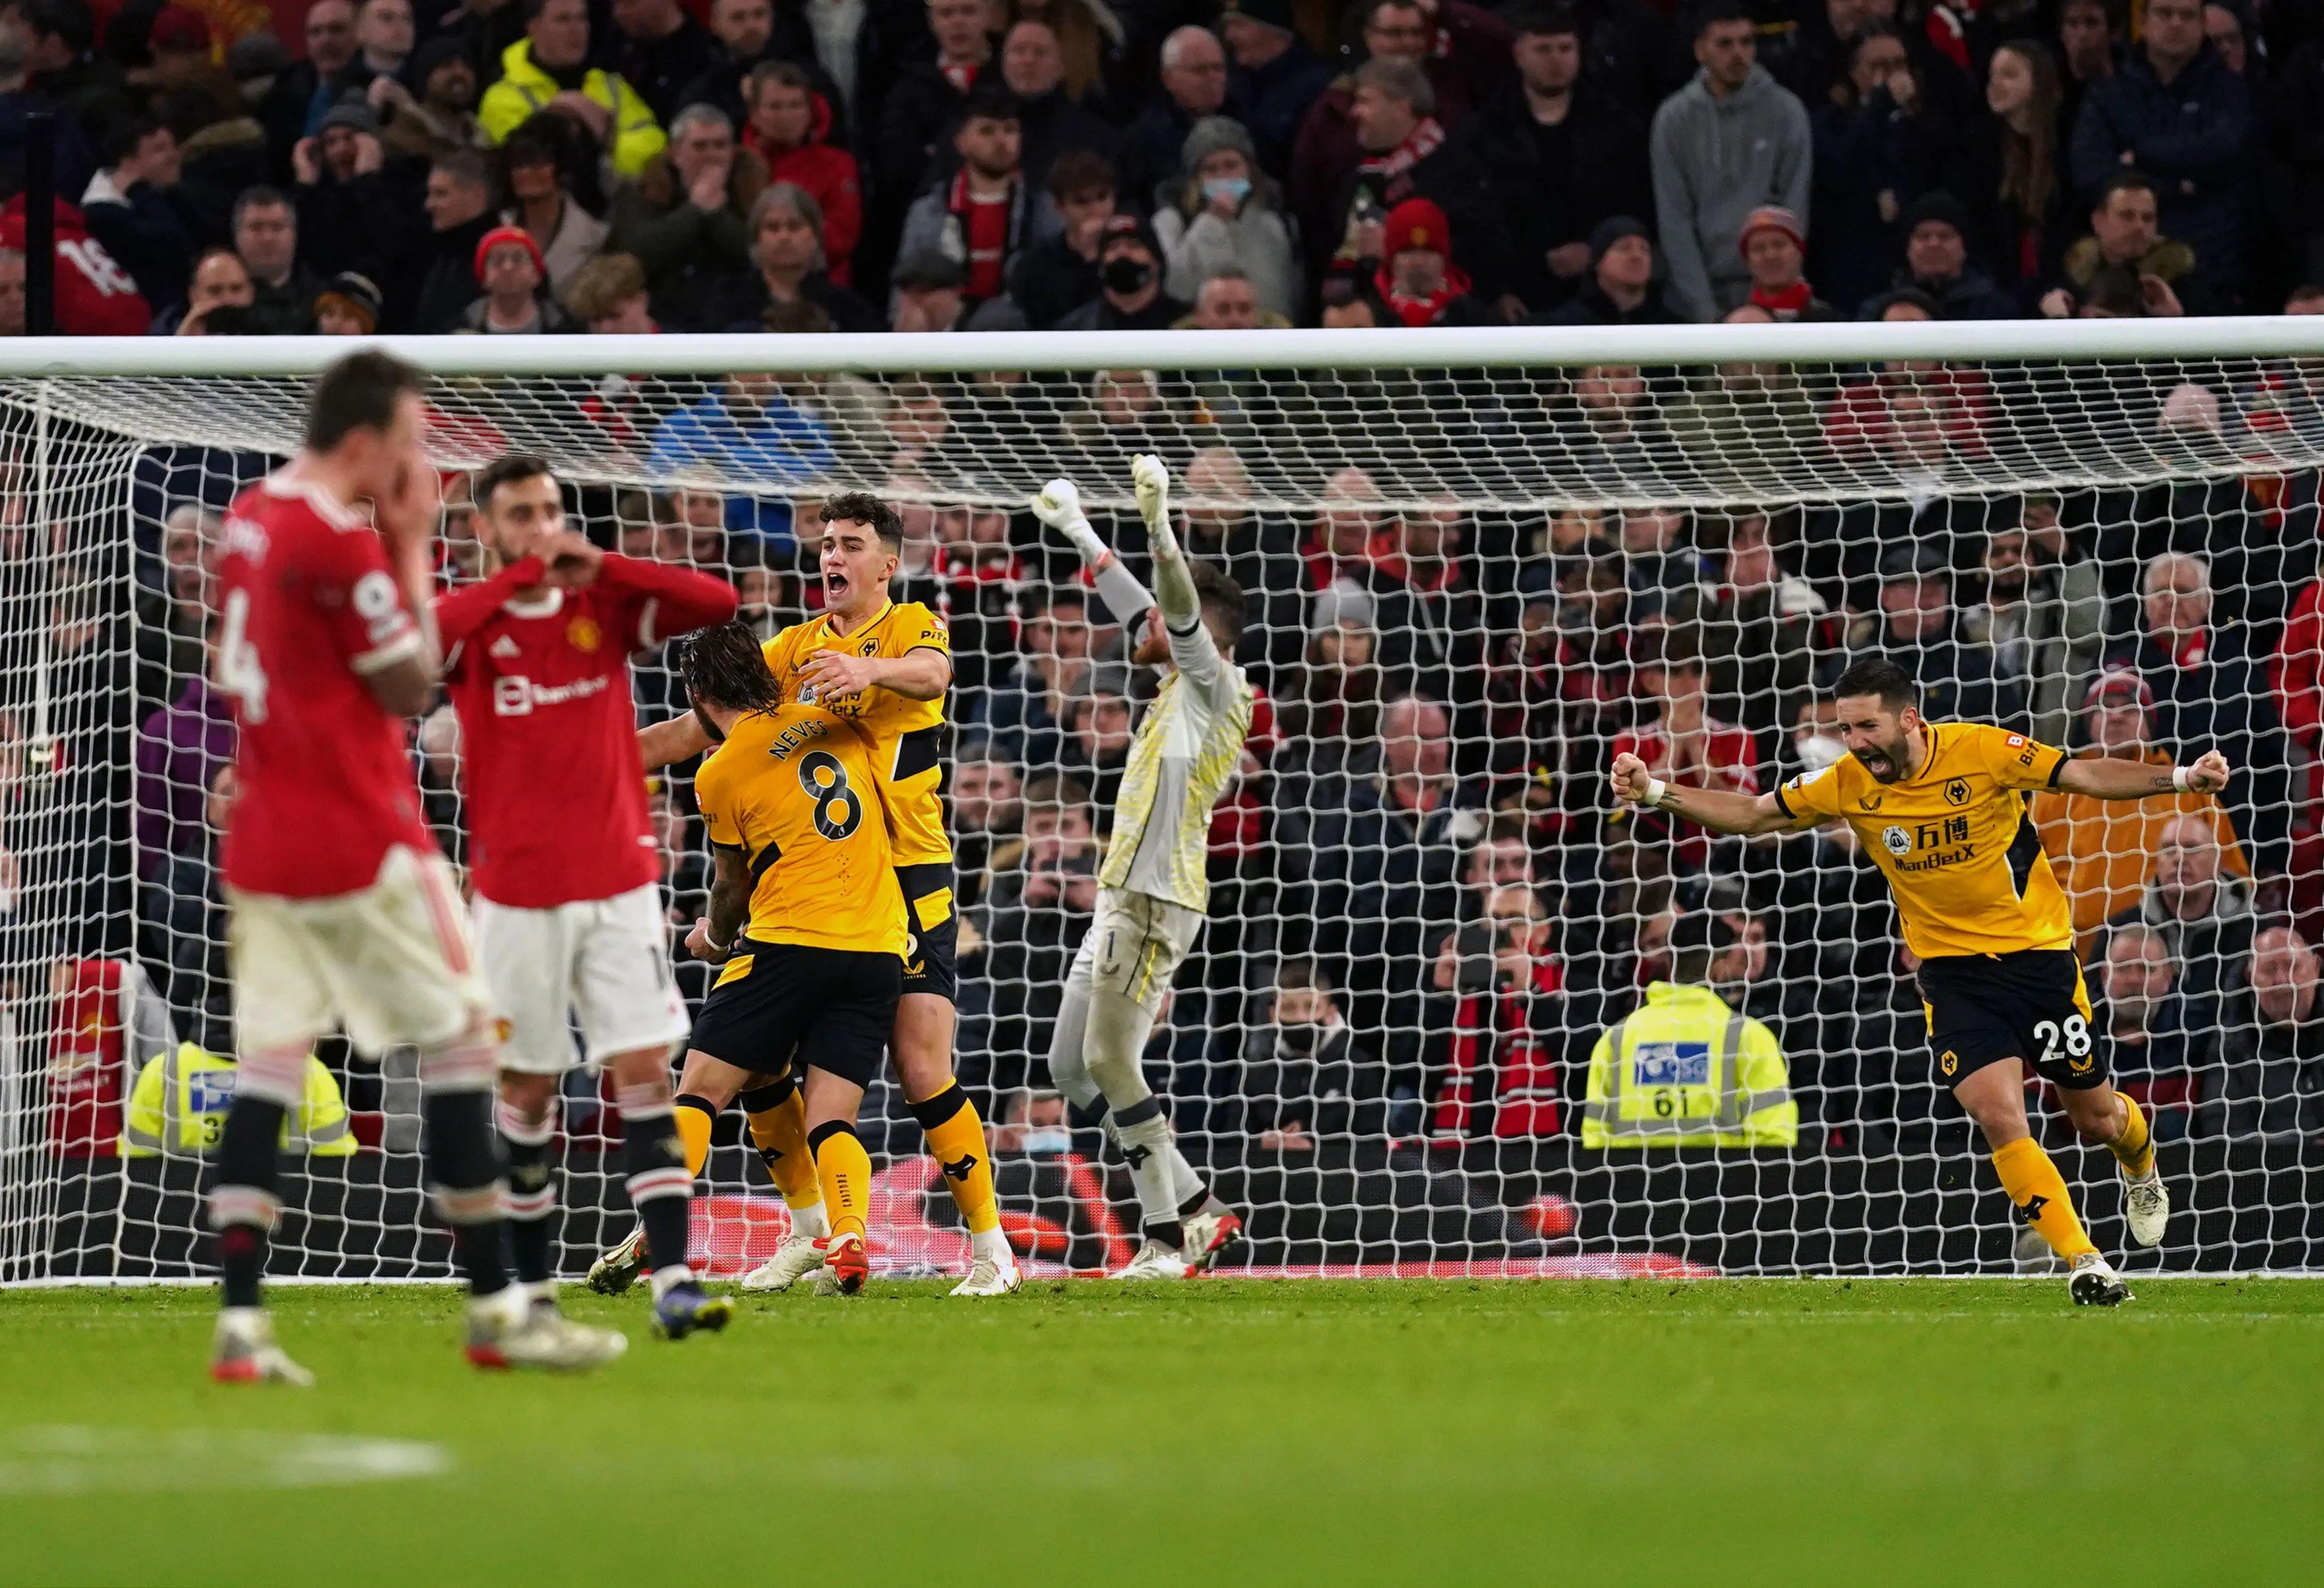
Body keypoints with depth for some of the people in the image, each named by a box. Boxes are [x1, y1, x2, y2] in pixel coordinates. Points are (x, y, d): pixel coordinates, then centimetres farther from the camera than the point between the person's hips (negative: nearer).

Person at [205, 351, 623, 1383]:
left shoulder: (248, 521, 9)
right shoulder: (343, 545, -17)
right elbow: (412, 687, -10)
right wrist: (412, 544, -5)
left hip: (265, 850, 8)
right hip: (363, 850, -8)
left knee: (267, 1067, 4)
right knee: (460, 1043, 3)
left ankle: (241, 1325, -5)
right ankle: (495, 1311, 7)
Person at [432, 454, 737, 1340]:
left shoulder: (606, 607, 4)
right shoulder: (472, 620, -3)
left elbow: (717, 603, -8)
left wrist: (599, 567, -15)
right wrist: (515, 575, -21)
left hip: (619, 883, 1)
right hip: (517, 894, -1)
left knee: (645, 1074, -7)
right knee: (528, 1090, 5)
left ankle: (673, 1282, -12)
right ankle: (532, 1288, 16)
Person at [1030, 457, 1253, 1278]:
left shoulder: (1214, 684, -7)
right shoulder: (1183, 689, 18)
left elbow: (1181, 609, -25)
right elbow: (1138, 607, 32)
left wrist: (1158, 522, -36)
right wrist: (1078, 531, 40)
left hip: (1154, 903, -10)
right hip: (1122, 900, 10)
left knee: (1108, 1062, -9)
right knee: (1072, 1066, 11)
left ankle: (1168, 1240, -4)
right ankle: (1198, 1209, 13)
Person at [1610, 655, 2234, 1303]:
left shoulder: (1982, 751, -16)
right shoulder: (1847, 785, -8)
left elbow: (2089, 777, -13)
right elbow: (1750, 814, 0)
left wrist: (2180, 778, -25)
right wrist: (1655, 792, -11)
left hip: (2037, 951, -1)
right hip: (1951, 967, 1)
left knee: (2094, 1115, 10)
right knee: (1999, 1117, -17)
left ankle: (2141, 1166, 48)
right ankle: (2084, 1263, -9)